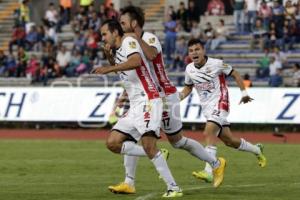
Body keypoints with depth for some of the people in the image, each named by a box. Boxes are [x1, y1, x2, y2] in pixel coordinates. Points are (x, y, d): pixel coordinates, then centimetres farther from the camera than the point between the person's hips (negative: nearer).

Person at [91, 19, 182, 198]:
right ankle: (155, 156, 4)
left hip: (148, 101, -10)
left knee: (149, 146, -21)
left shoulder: (129, 41, -6)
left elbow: (136, 61, -28)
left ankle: (174, 188, -16)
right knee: (112, 143, 0)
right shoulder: (119, 51, 22)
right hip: (135, 106, 10)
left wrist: (109, 68, -32)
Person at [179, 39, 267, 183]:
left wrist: (244, 93, -2)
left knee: (208, 133, -27)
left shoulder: (216, 64, -11)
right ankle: (257, 150, 39)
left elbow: (235, 74, 2)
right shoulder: (189, 69, 4)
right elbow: (188, 87, 20)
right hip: (206, 107, 6)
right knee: (228, 140, 12)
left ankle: (208, 172, -35)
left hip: (219, 103, -6)